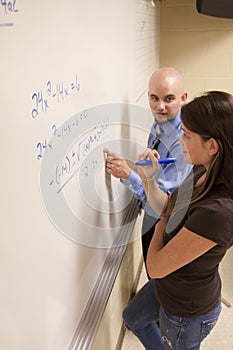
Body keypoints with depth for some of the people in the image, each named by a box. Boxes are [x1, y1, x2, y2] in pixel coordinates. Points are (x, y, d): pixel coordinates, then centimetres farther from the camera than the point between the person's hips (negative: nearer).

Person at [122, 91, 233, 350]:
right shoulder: (202, 173, -14)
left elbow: (155, 267, -31)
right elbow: (166, 208, 2)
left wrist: (163, 220, -16)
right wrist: (148, 178, -14)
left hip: (187, 312, -8)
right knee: (133, 319, 31)